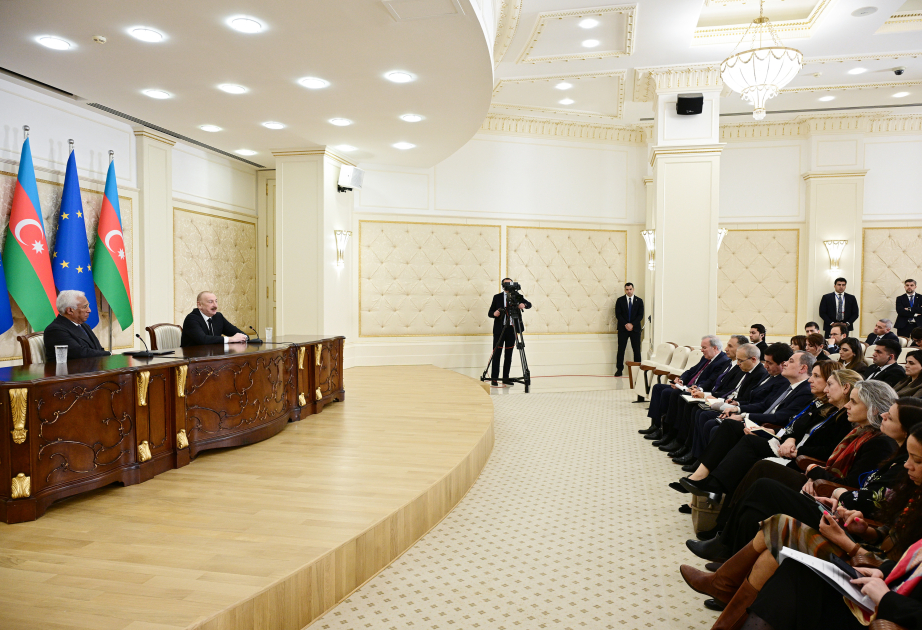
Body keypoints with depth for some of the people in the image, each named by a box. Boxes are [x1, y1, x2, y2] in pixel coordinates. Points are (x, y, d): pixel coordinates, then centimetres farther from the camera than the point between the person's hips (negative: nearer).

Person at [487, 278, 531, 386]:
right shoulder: (497, 297, 7)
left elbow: (529, 304, -1)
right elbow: (489, 313, 4)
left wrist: (524, 304, -24)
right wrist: (494, 314, -19)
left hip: (512, 329, 2)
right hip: (499, 329, -2)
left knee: (508, 354, 6)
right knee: (496, 353, -3)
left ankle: (506, 378, 12)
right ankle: (494, 379, -1)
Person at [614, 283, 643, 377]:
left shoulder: (639, 301, 7)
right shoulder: (620, 300, 5)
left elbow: (640, 315, 1)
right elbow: (618, 314, -2)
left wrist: (632, 324, -11)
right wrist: (625, 325, -12)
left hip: (635, 328, 1)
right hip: (623, 329, 0)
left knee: (637, 350, 0)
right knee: (621, 349, -1)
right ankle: (619, 369, 4)